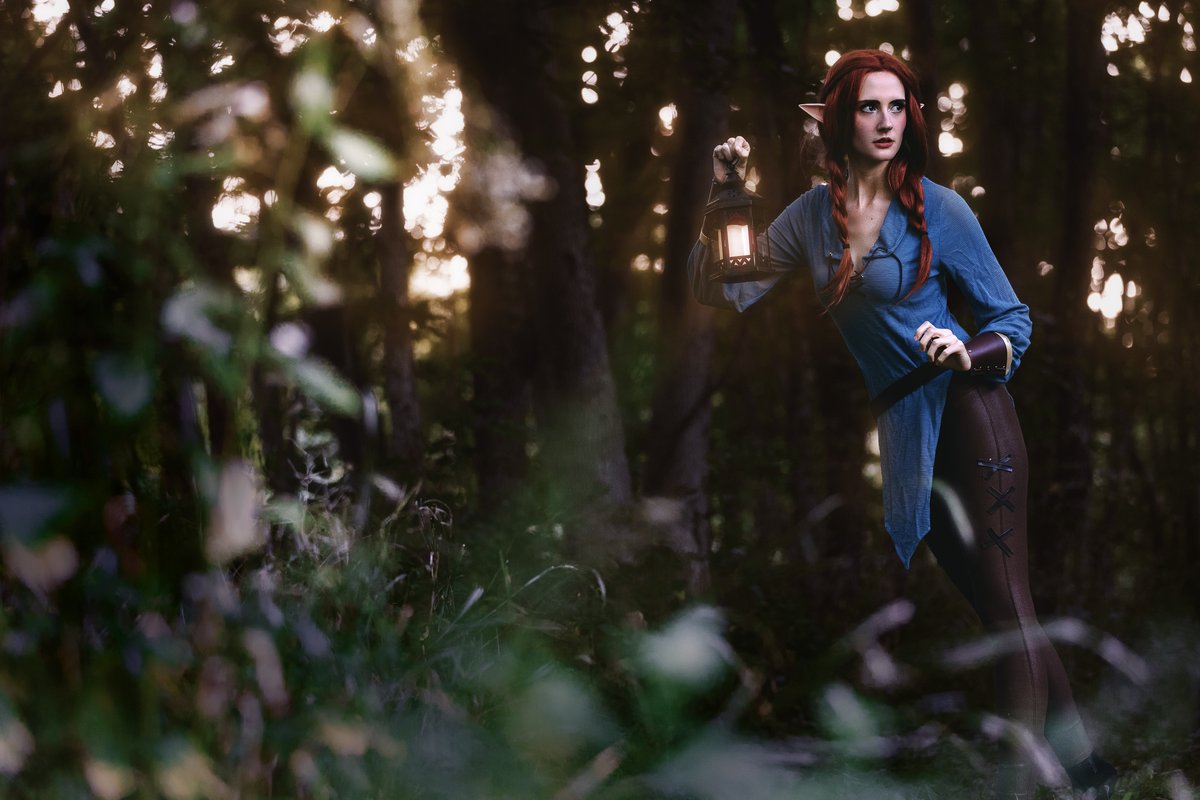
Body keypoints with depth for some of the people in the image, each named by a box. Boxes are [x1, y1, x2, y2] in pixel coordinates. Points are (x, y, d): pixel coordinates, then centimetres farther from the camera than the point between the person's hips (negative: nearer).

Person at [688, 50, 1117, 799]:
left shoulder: (938, 209, -8)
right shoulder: (811, 216, 4)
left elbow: (1014, 319, -3)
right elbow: (723, 290, 2)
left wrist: (970, 353, -23)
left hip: (969, 414, -5)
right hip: (905, 429, 5)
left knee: (1009, 604, -8)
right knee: (995, 608, 11)